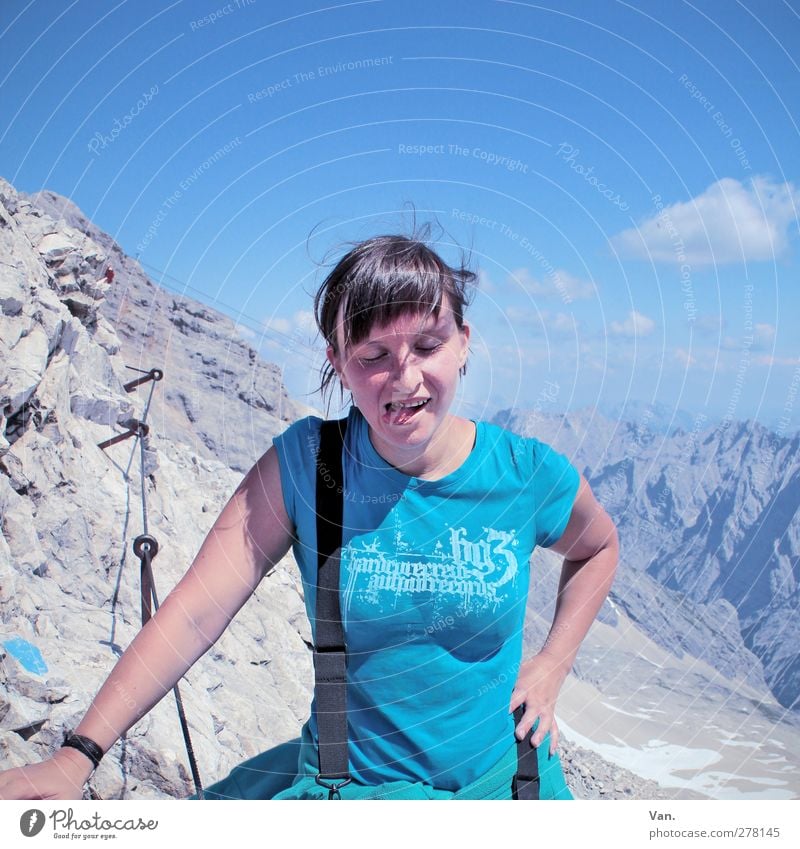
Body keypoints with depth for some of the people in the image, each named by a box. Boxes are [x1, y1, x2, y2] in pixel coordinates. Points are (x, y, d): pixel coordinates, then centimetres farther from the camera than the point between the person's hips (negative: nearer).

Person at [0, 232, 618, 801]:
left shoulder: (531, 476, -14)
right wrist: (78, 757, -27)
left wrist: (552, 666, 0)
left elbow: (598, 547, 9)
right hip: (342, 789, 0)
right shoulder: (304, 465, -17)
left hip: (504, 780, 1)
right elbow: (195, 613, -19)